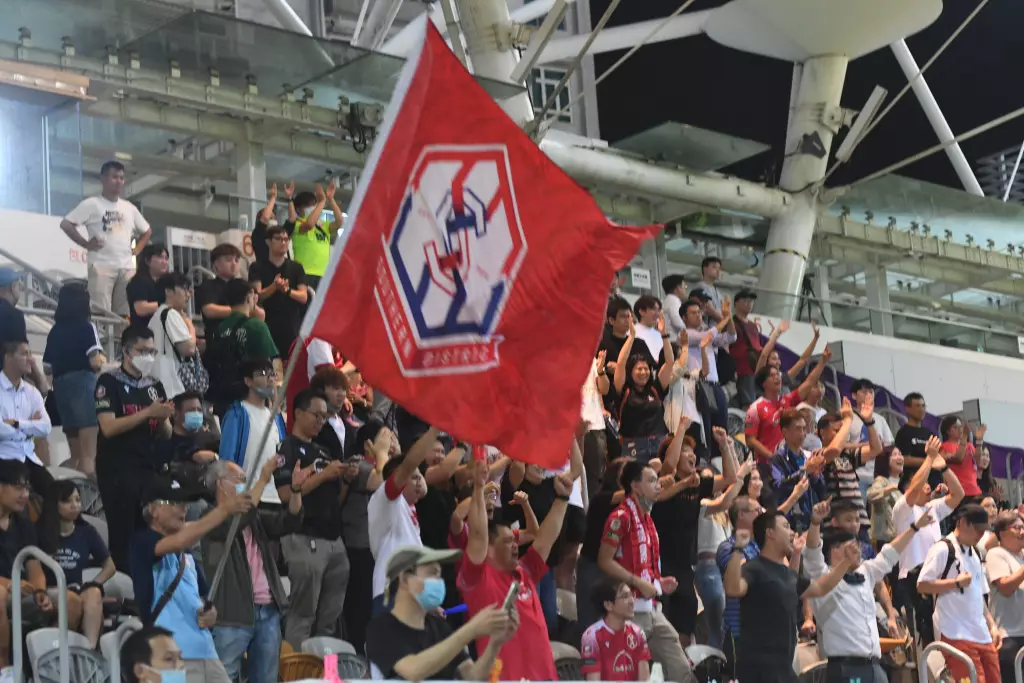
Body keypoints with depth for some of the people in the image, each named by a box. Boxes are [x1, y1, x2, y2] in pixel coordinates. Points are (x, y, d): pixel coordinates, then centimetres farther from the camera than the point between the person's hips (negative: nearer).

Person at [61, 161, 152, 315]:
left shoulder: (129, 208, 16)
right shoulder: (91, 204, 0)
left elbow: (146, 231, 29)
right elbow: (66, 224, -3)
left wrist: (136, 249, 13)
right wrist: (86, 244, -6)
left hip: (127, 268, 5)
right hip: (101, 266, -5)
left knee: (126, 314, 2)